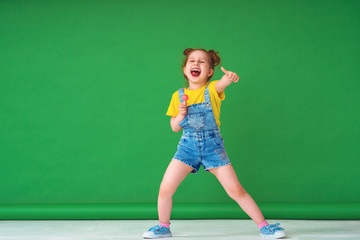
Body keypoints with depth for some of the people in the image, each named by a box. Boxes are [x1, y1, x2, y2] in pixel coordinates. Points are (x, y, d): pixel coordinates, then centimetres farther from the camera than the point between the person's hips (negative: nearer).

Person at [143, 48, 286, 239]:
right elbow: (175, 127, 9)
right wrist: (181, 115, -14)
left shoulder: (212, 89, -4)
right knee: (165, 189, -8)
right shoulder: (178, 95, 4)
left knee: (236, 190, -3)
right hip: (187, 145, 2)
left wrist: (229, 77, -54)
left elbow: (221, 84, -30)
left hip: (213, 146, -2)